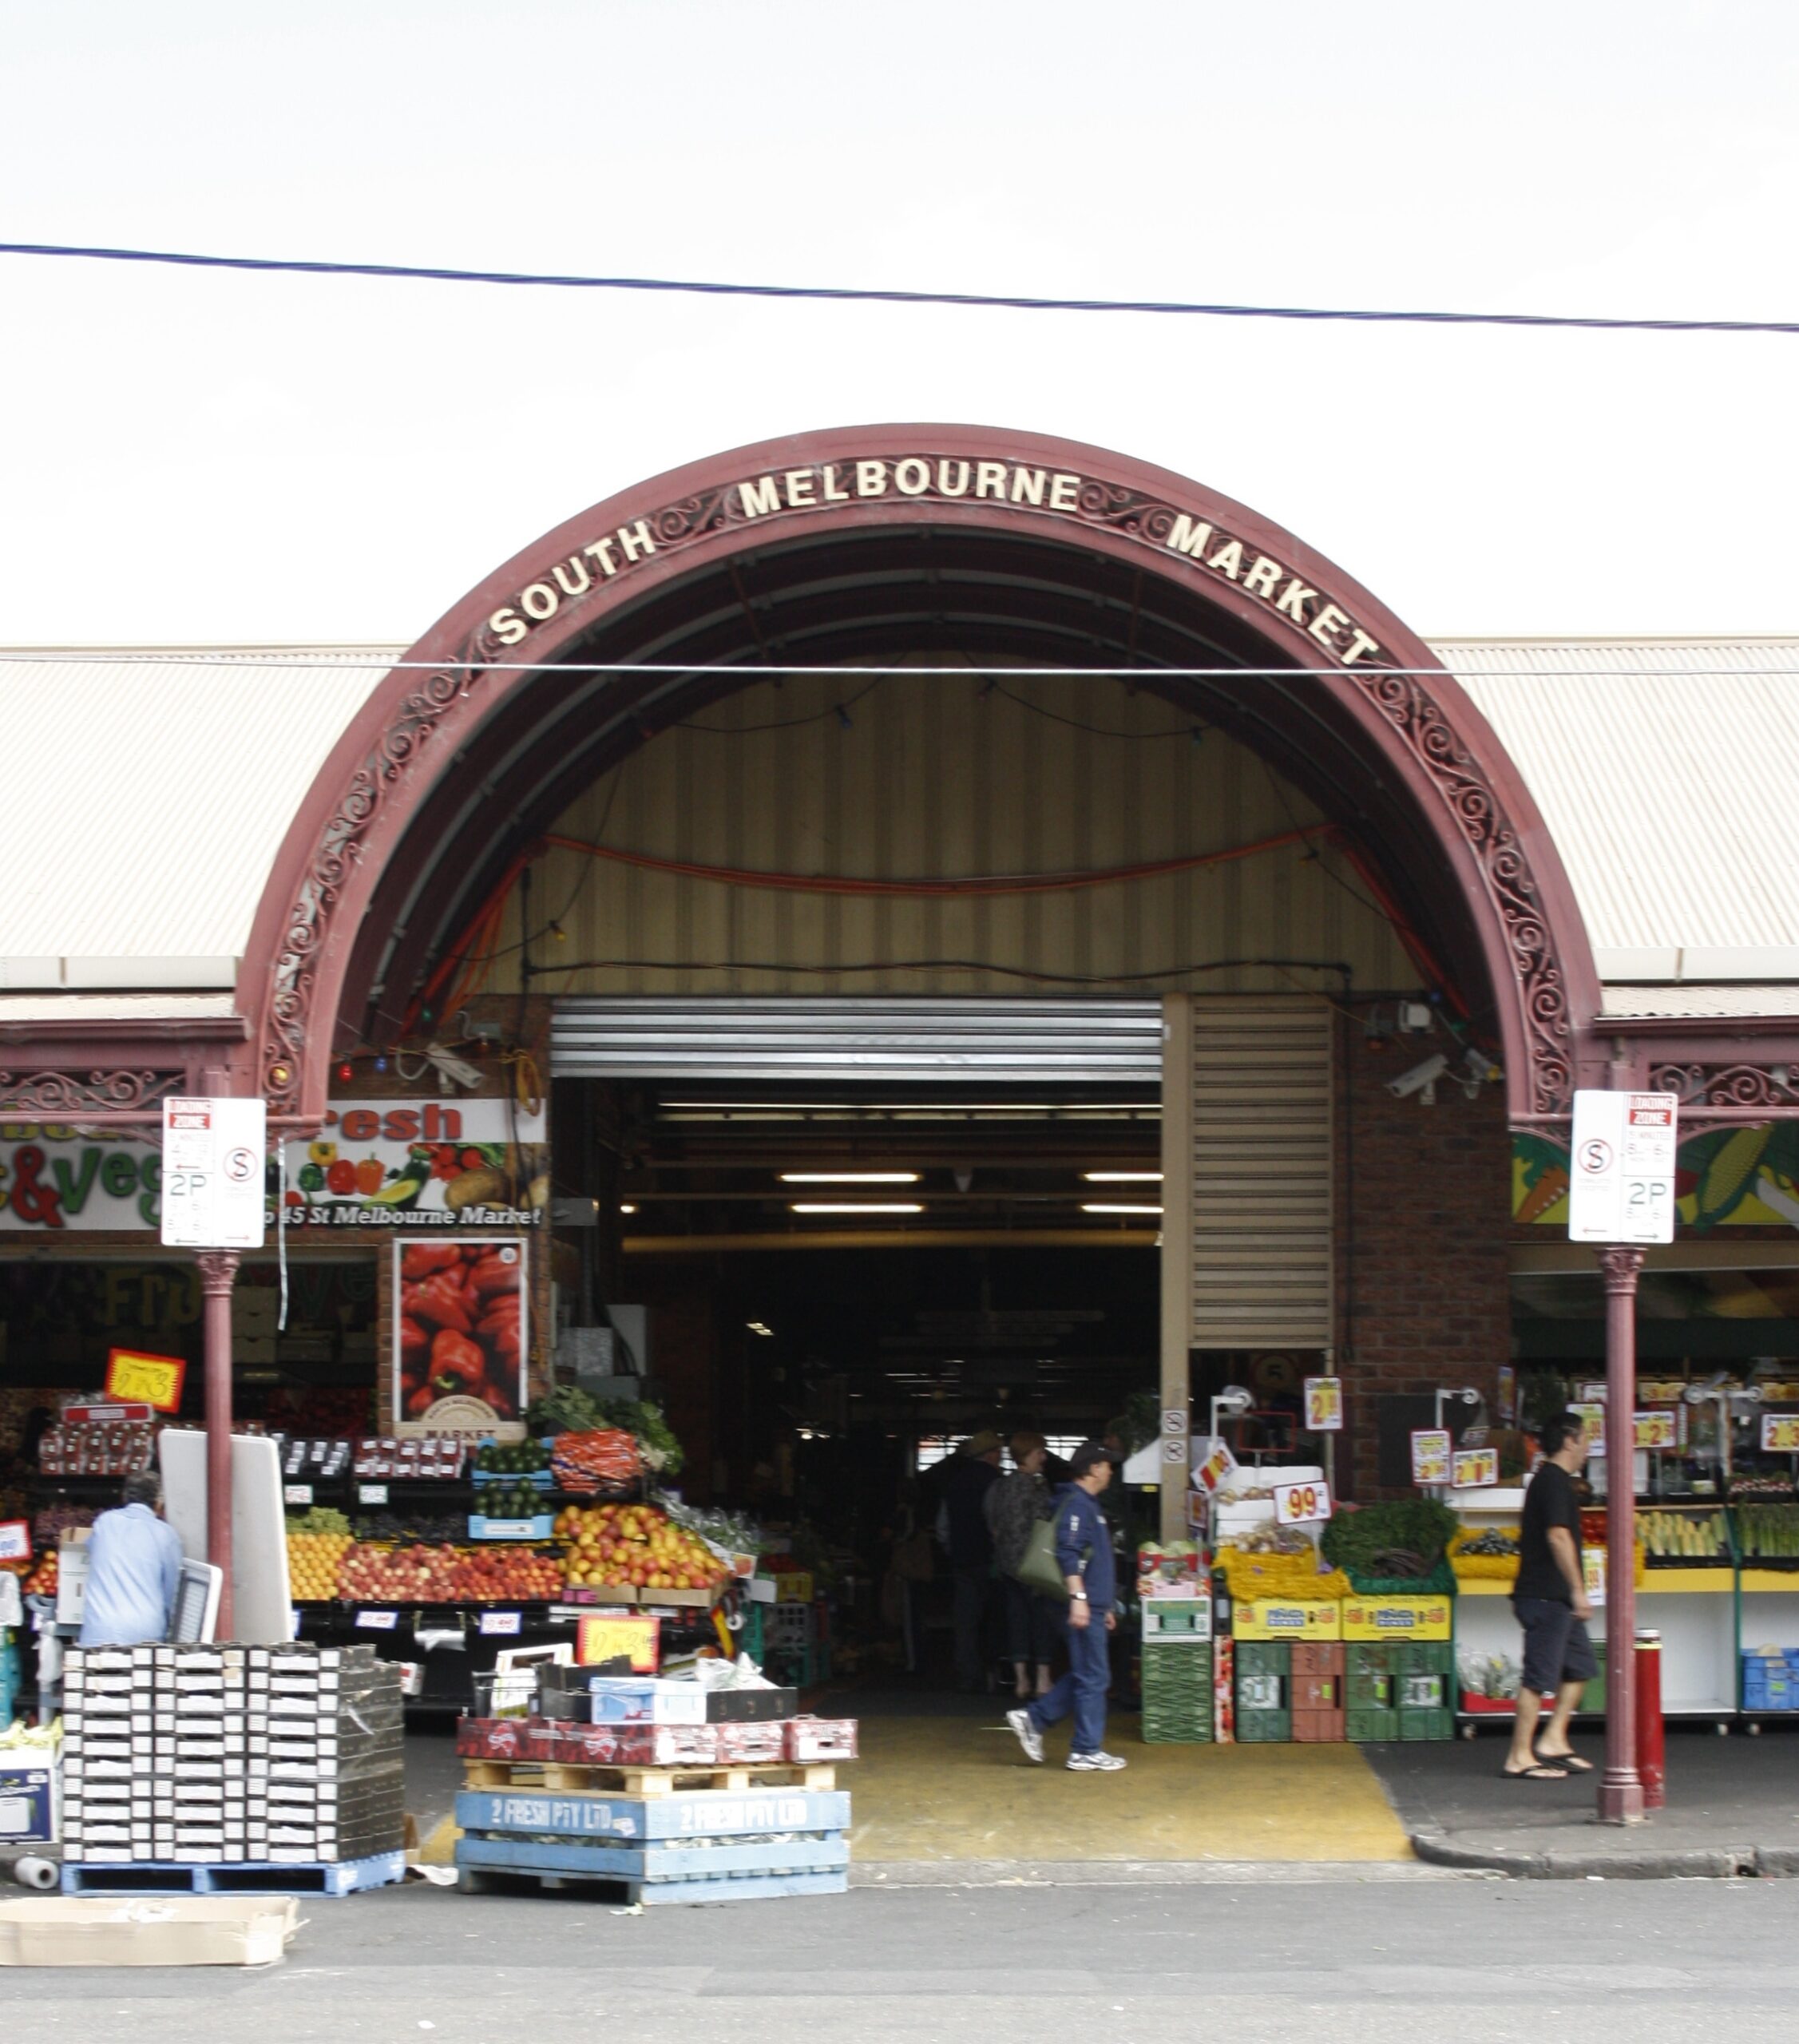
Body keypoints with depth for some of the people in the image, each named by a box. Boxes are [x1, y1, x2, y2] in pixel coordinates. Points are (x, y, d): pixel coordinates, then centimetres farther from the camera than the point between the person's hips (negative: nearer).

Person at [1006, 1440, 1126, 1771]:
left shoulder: (1088, 1505, 20)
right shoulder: (1076, 1504, -12)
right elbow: (1069, 1555, -22)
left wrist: (1105, 1607, 29)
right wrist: (1078, 1598, -27)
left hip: (1091, 1607, 10)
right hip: (1084, 1607, -10)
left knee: (1087, 1675, 13)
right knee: (1092, 1677, -6)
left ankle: (1033, 1719, 15)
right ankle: (1086, 1752, -1)